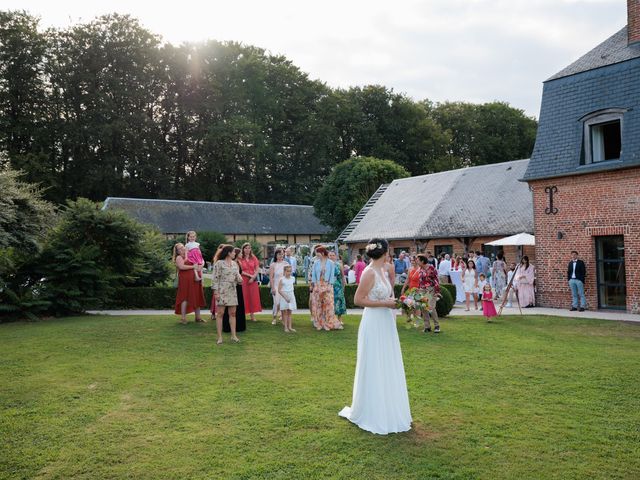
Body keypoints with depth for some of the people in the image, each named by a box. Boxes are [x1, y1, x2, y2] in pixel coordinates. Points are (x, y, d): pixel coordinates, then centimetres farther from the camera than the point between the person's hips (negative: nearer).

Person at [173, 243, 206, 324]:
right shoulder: (179, 257, -2)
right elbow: (181, 266, -20)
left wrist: (199, 266, 4)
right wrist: (192, 266, -15)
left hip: (194, 279, 7)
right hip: (185, 280, -7)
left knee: (197, 297, 7)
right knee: (185, 298, -6)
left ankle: (198, 317, 13)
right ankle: (183, 317, -1)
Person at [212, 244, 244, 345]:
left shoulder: (234, 264, 13)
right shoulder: (219, 263, -6)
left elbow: (238, 275, 18)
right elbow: (215, 278, -9)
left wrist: (239, 278, -6)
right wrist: (216, 292, -14)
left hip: (232, 291, 6)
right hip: (222, 291, -6)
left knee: (232, 313, 6)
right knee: (220, 313, -3)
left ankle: (233, 335, 12)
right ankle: (219, 337, 2)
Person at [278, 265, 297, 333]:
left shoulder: (292, 279, 3)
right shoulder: (282, 279, -10)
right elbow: (279, 290, -13)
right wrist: (285, 297, -19)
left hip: (291, 296, 4)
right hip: (284, 297, -4)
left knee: (289, 312, 9)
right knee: (285, 312, 2)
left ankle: (290, 327, 13)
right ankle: (286, 327, 6)